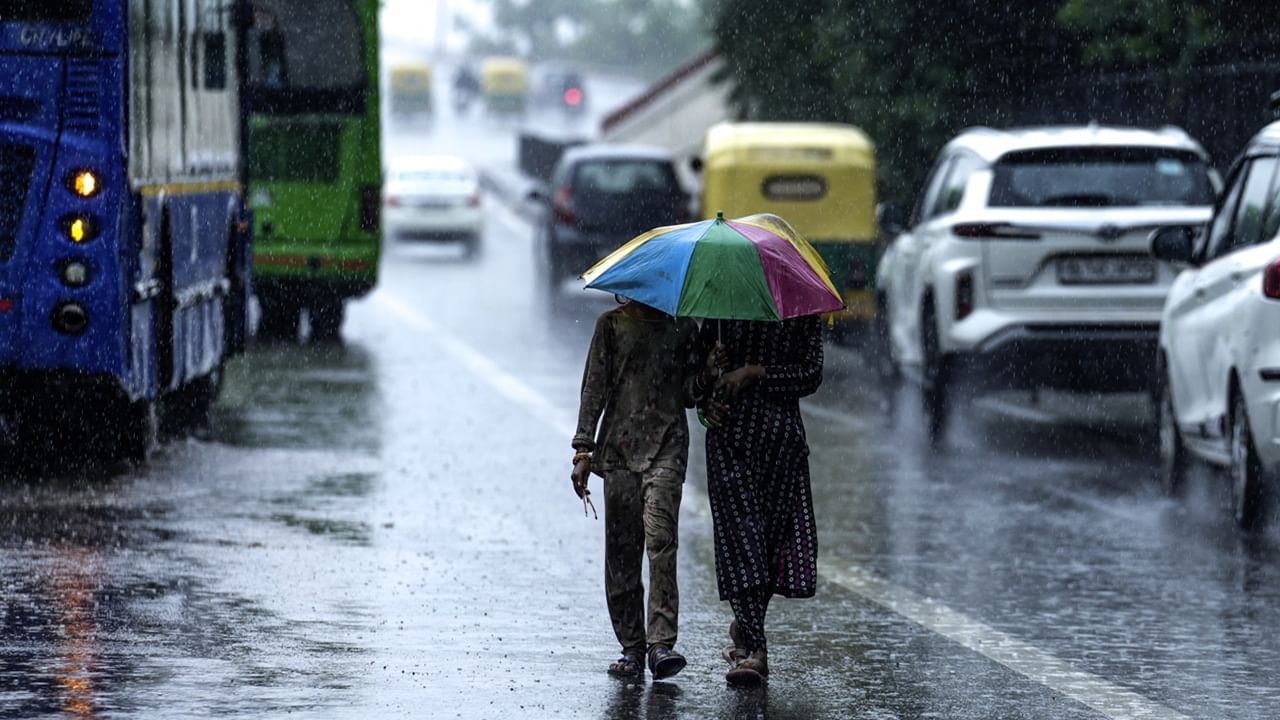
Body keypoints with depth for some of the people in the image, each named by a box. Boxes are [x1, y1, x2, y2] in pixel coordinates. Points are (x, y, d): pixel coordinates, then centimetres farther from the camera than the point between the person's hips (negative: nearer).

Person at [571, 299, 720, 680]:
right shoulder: (612, 324, 10)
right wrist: (583, 451, 0)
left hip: (666, 447, -1)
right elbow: (594, 389, 7)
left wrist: (703, 380, -6)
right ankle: (632, 647, 8)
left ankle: (661, 644, -24)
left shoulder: (683, 327, 13)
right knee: (621, 550, 0)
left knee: (661, 540, -17)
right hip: (619, 448, 1)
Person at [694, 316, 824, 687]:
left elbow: (811, 374, -3)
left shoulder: (804, 313, 4)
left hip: (781, 434, 0)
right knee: (740, 532, -11)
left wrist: (757, 373, -14)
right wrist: (705, 400, -2)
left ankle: (746, 628, 26)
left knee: (776, 531, 1)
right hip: (729, 431, 0)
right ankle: (755, 650, -17)